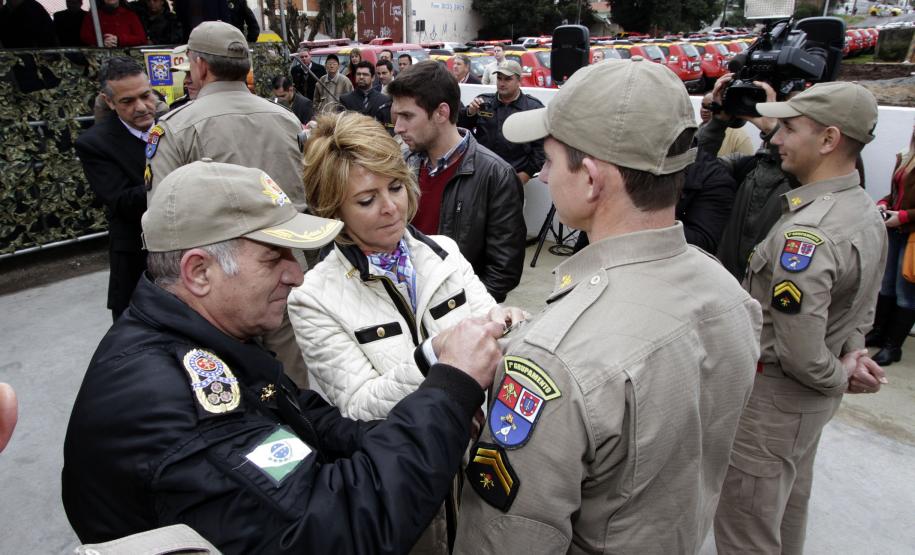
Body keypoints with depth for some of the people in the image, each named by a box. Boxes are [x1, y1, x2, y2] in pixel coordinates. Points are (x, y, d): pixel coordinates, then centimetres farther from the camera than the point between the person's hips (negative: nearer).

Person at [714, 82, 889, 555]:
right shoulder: (867, 211, 3)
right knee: (788, 513, 28)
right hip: (813, 396, 10)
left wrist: (838, 379, -9)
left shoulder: (807, 232, -29)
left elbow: (799, 349, -27)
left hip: (772, 398, -9)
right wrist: (853, 354, -1)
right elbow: (861, 307, 12)